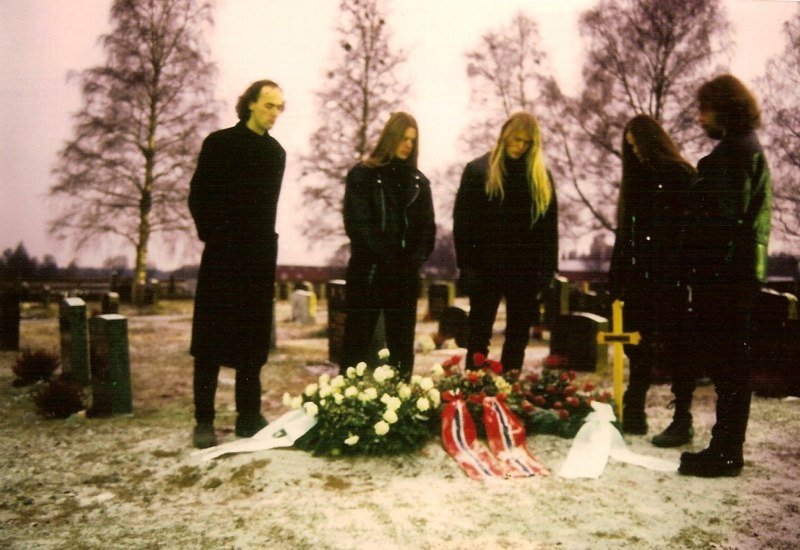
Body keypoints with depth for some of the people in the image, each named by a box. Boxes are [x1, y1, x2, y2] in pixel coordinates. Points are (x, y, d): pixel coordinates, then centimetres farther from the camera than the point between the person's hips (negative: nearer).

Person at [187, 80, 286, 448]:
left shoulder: (275, 152, 13)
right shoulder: (220, 143, -1)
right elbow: (198, 198, -3)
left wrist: (265, 244, 9)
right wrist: (216, 237, -7)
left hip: (259, 258, 5)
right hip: (223, 257, -4)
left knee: (253, 342, 7)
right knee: (211, 341, -1)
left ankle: (249, 417, 14)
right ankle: (204, 421, 5)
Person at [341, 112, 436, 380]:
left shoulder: (419, 181, 13)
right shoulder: (363, 175, 0)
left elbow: (427, 225, 9)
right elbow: (358, 223, -9)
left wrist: (416, 258, -9)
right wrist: (389, 258, -15)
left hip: (405, 272, 4)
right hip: (368, 271, -4)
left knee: (402, 341, 8)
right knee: (359, 338, 0)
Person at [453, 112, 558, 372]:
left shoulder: (542, 177, 8)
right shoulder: (477, 170, 1)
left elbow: (550, 226, 8)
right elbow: (462, 221, -3)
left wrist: (548, 268, 0)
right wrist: (466, 265, -10)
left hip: (525, 269, 3)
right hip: (487, 267, -3)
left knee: (518, 336, 9)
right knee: (479, 334, 4)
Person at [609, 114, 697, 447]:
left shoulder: (681, 175, -3)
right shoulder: (638, 177, 18)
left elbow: (690, 228, -10)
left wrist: (685, 272, -18)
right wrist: (617, 276, 12)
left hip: (669, 281, -6)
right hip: (639, 279, 7)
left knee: (675, 346, -1)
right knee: (636, 346, 8)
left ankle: (682, 420, 7)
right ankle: (633, 415, 16)